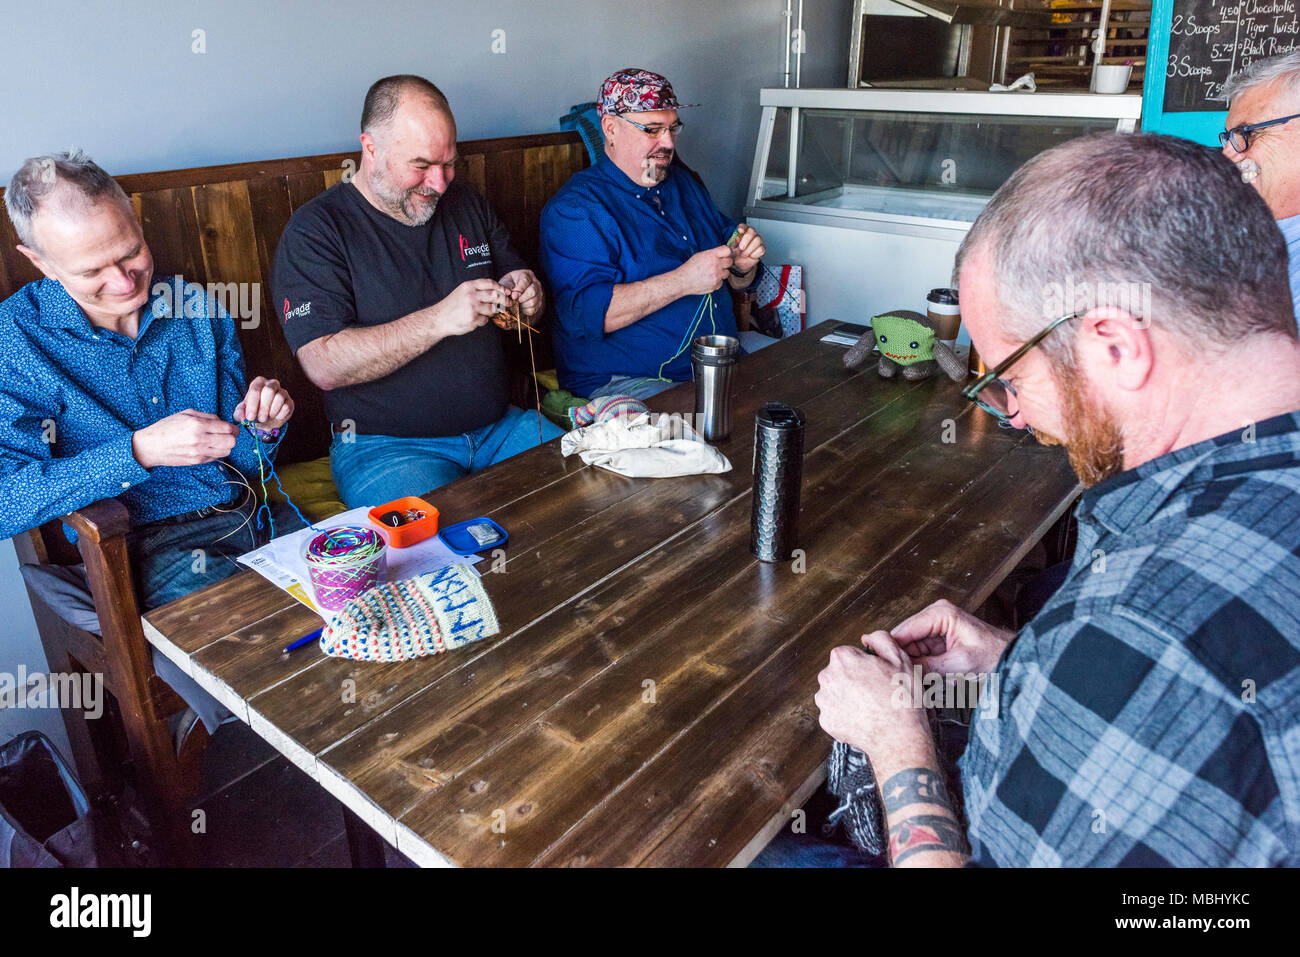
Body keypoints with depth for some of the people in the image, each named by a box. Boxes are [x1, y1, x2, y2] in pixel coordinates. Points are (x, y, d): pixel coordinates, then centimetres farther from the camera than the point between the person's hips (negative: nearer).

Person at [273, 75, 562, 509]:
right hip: (386, 446, -6)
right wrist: (439, 320, -25)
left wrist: (526, 296, -4)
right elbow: (325, 366, -17)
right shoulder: (315, 231, -5)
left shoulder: (466, 205, 13)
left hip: (498, 425, 6)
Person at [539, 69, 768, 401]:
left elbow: (735, 282, 22)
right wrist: (682, 281, -25)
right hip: (624, 382, -8)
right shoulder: (574, 208, -8)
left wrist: (743, 263, -4)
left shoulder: (684, 184, 17)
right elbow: (583, 312, -22)